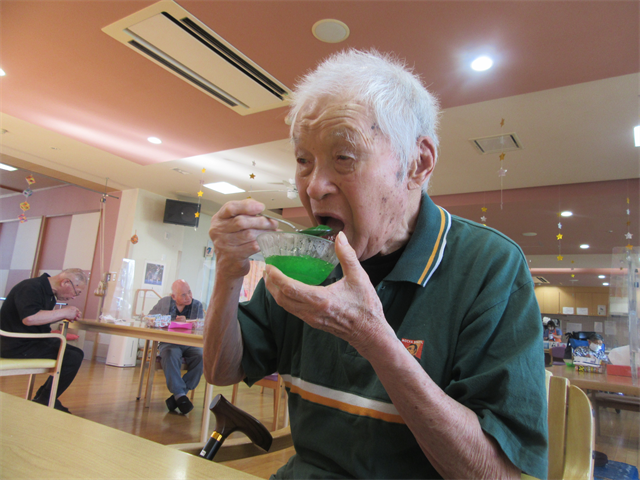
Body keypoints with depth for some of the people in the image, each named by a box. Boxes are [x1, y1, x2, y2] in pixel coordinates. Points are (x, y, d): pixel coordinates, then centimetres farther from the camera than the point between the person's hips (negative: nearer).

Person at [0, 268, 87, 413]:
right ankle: (43, 404, -1)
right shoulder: (31, 288, -19)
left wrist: (67, 315, 1)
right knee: (72, 359, -18)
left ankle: (42, 398, 12)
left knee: (77, 353, 5)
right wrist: (63, 312, -23)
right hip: (18, 345, -10)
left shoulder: (47, 291, 12)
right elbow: (29, 318, -35)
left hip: (33, 341, 10)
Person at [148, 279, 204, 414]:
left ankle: (177, 396, -22)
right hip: (169, 342, -1)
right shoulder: (163, 303, 8)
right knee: (170, 355, -36)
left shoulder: (197, 305, 6)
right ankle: (180, 394, -28)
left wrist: (186, 322, -23)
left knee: (201, 356, -31)